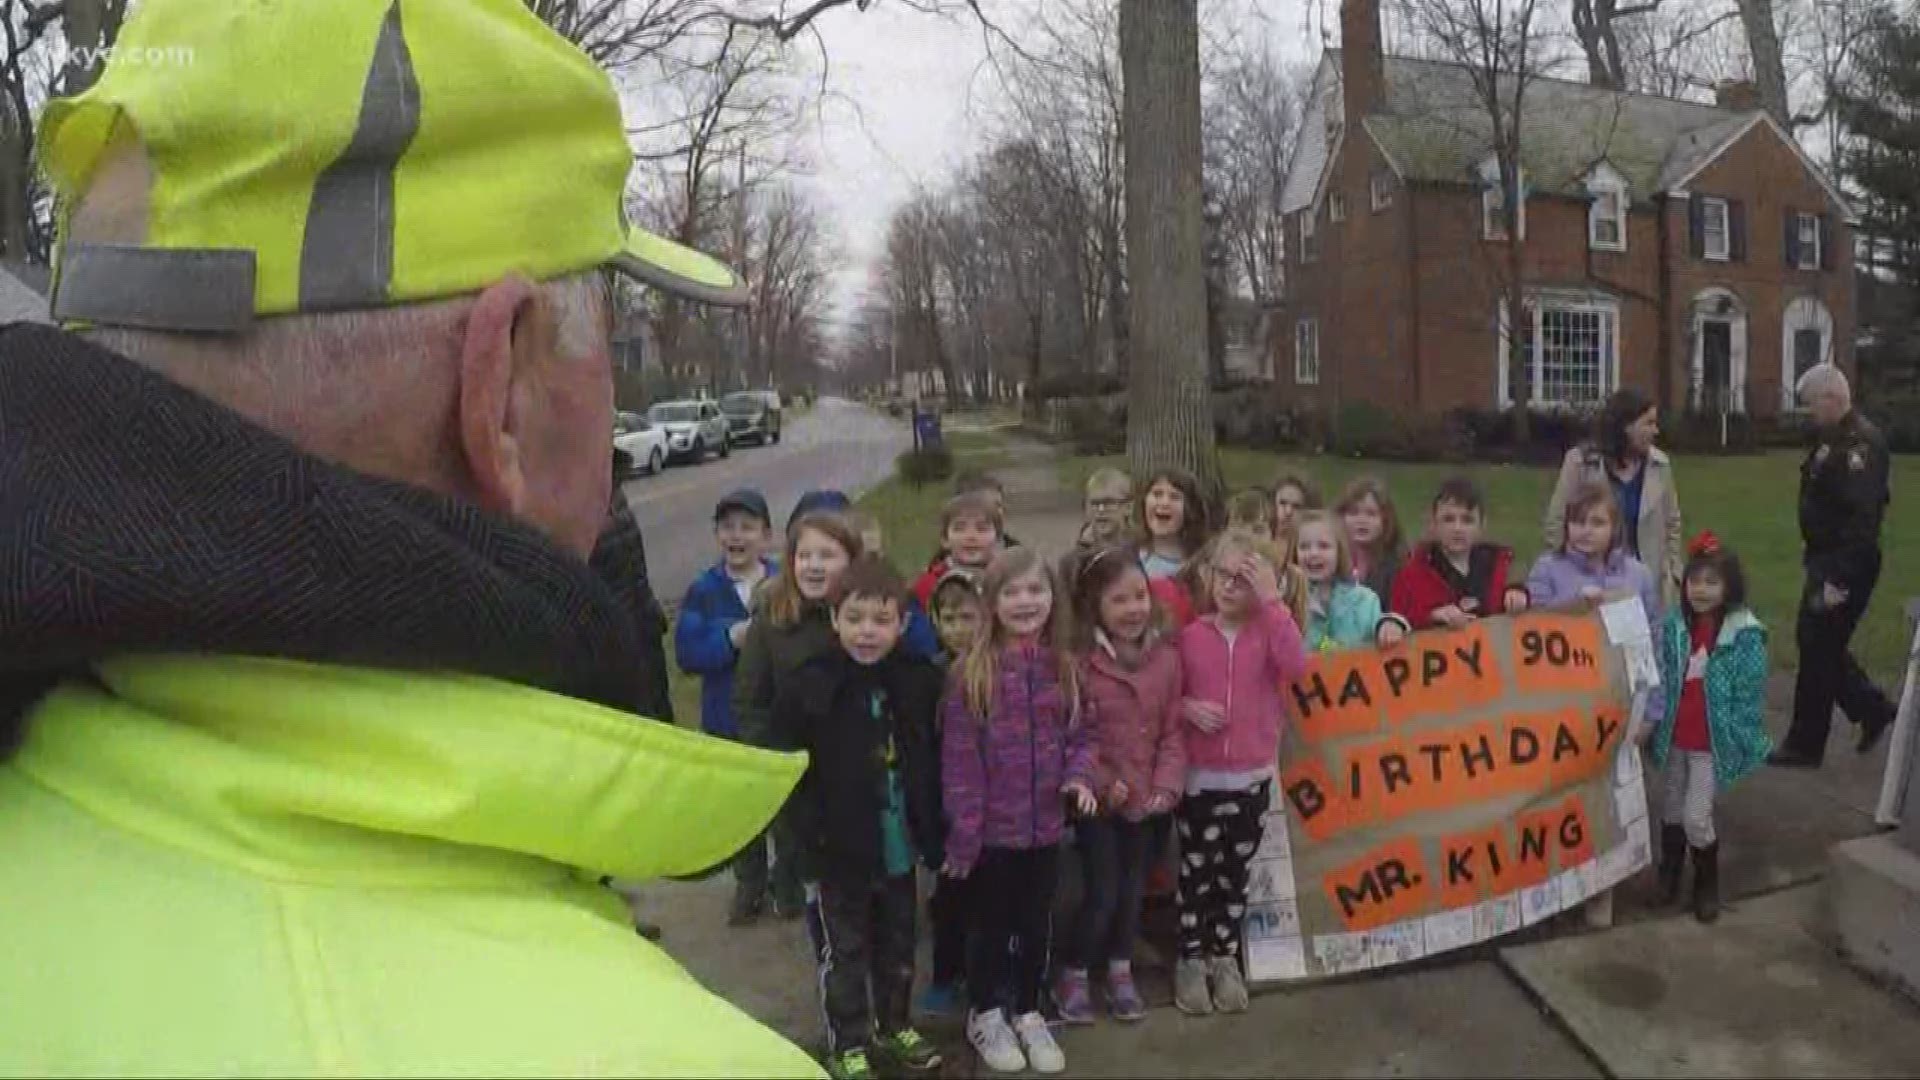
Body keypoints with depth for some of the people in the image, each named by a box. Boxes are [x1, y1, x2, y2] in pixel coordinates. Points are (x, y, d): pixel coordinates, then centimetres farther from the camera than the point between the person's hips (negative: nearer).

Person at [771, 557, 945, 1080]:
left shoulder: (921, 681, -5)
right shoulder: (807, 687, -15)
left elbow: (934, 763, 5)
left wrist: (933, 831, 3)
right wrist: (810, 836, -17)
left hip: (900, 842, 4)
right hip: (839, 846, -3)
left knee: (898, 942, 21)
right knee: (845, 949, 11)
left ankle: (894, 1027, 41)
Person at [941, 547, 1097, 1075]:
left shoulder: (1065, 666, -1)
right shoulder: (972, 671, -14)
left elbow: (1083, 733, 8)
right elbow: (958, 758, -13)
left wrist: (1080, 774, -12)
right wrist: (961, 832, -14)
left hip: (1045, 825, 4)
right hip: (992, 828, -3)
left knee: (1036, 924, 18)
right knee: (992, 925, 13)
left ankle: (1029, 1013, 38)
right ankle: (985, 1015, 34)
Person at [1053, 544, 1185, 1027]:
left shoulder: (1167, 655, -2)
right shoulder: (1080, 660, -16)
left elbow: (1174, 730, 1)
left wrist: (1166, 785, -9)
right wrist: (1102, 783, -16)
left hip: (1149, 798, 4)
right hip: (1100, 798, -4)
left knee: (1133, 888, 15)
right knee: (1103, 892, -1)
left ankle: (1120, 972, 35)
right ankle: (1073, 976, 21)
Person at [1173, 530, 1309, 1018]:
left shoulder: (1269, 629, -3)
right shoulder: (1191, 633, -4)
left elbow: (1296, 666, -24)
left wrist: (1271, 600, -23)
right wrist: (1187, 707, -17)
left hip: (1252, 776, 1)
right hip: (1199, 776, -1)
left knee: (1235, 874, 14)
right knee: (1197, 873, 8)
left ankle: (1226, 959, 30)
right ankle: (1192, 961, 24)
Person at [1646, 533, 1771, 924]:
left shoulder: (1746, 634, -16)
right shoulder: (1675, 624, -5)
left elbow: (1750, 694, -12)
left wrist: (1744, 744, -12)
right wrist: (1652, 722, 3)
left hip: (1714, 742, -4)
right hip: (1675, 737, 4)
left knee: (1696, 816, -1)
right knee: (1672, 807, 19)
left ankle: (1707, 882, 24)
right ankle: (1669, 870, 39)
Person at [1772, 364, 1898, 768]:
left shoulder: (1861, 443, -21)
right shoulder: (1834, 438, 9)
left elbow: (1862, 517, -27)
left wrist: (1839, 578, -27)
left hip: (1845, 566, -10)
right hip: (1825, 559, 10)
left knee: (1819, 650, 1)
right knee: (1814, 641, 19)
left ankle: (1805, 746, 13)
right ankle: (1873, 710, 32)